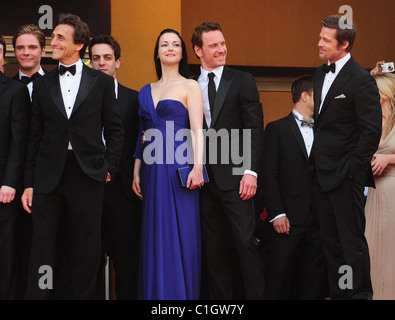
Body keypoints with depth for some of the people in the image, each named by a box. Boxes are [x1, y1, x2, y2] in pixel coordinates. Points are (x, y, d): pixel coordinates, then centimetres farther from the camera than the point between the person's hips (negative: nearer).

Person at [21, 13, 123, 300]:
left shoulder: (102, 82, 5)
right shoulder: (43, 84, 10)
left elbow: (114, 130, 8)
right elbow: (35, 136, 8)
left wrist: (109, 167, -2)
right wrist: (29, 183, 4)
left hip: (87, 176, -1)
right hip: (48, 176, 1)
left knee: (85, 250, 5)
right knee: (42, 249, 2)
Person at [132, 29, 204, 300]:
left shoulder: (190, 86, 3)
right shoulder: (147, 91, 17)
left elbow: (197, 130, -6)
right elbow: (143, 135, 17)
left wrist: (197, 166, -17)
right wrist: (137, 172, 9)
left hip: (179, 168, -5)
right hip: (153, 172, 5)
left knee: (180, 236, -4)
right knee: (156, 238, 5)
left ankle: (181, 294, 1)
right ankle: (156, 293, 11)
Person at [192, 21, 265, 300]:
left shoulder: (242, 81, 3)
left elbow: (255, 129, -2)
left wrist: (251, 171, -11)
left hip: (235, 178, -3)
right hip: (202, 180, 3)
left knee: (246, 243, -7)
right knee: (213, 249, 7)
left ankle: (258, 295, 1)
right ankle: (220, 298, 14)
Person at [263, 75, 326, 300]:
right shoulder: (277, 129, 3)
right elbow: (269, 174, -3)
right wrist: (276, 214, -12)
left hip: (319, 219, 4)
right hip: (288, 218, -4)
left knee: (314, 277, 6)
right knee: (280, 274, -5)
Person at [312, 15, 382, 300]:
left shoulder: (361, 80, -12)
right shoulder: (321, 73, 13)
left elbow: (372, 131, -14)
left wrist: (351, 169, -15)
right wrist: (318, 163, 11)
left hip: (345, 176, -8)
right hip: (323, 174, 8)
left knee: (352, 242, -1)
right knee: (330, 241, 13)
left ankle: (359, 293, 10)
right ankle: (338, 293, 22)